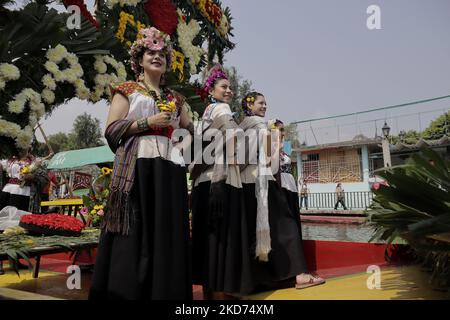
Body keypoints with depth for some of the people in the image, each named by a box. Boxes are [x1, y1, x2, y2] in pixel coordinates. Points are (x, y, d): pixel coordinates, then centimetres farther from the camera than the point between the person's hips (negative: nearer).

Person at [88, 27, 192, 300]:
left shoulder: (175, 98, 23)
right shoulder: (127, 90, 10)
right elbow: (112, 130, -1)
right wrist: (148, 122, -8)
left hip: (169, 167, 5)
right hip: (137, 165, -4)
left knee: (168, 231, 1)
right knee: (136, 230, -9)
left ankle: (165, 290, 7)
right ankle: (127, 291, -1)